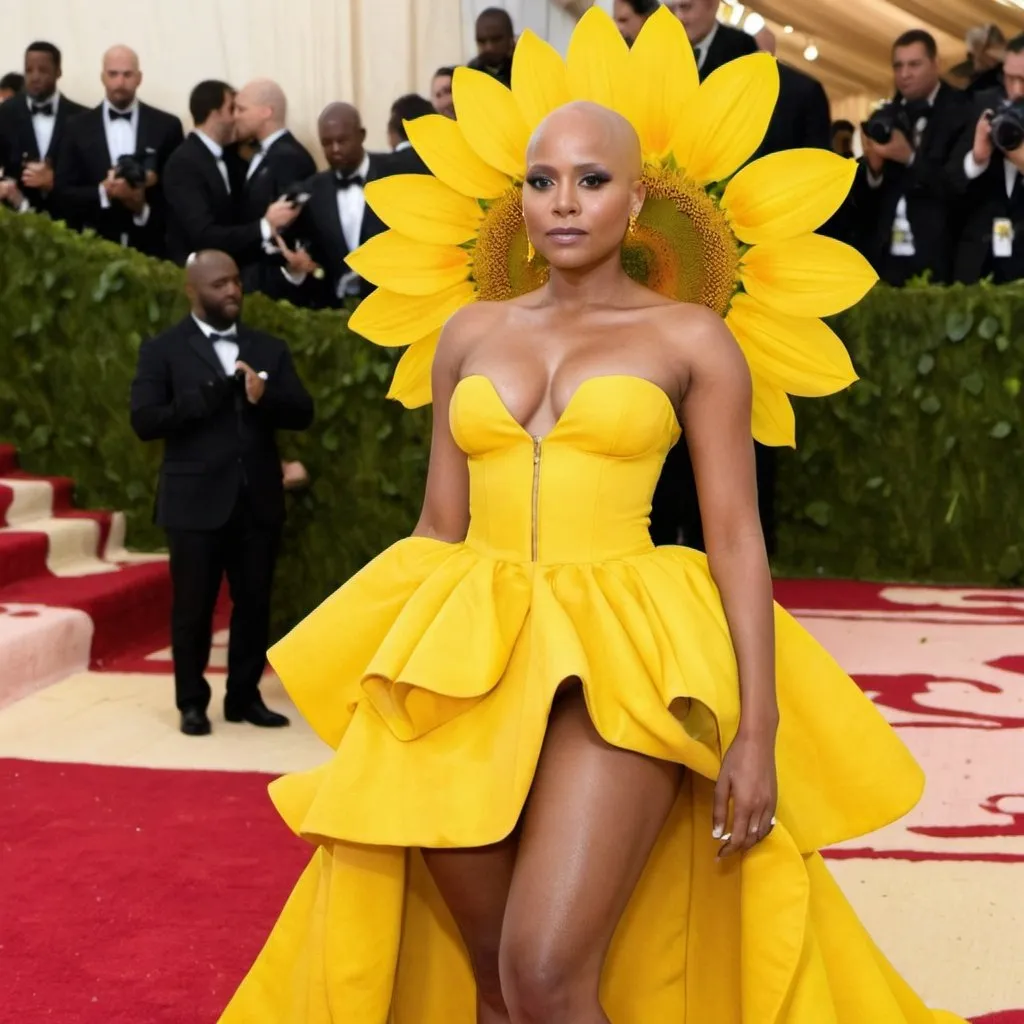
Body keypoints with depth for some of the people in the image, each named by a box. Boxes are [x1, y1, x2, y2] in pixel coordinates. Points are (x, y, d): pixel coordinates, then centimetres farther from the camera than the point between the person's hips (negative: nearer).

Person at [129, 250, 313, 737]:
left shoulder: (269, 348, 10)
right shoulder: (163, 349, -1)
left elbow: (302, 413, 3)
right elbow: (144, 420, -10)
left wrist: (263, 397, -17)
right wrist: (207, 397, -19)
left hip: (258, 500, 4)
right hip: (196, 501, -3)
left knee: (254, 604, 9)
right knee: (193, 608, 5)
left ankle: (244, 697, 22)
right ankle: (192, 703, 18)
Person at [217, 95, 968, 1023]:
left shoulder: (691, 339, 2)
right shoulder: (471, 333, 13)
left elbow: (736, 538, -2)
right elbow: (439, 525, 14)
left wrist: (758, 730, -10)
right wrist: (390, 683, 11)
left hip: (616, 658, -4)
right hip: (466, 659, 4)